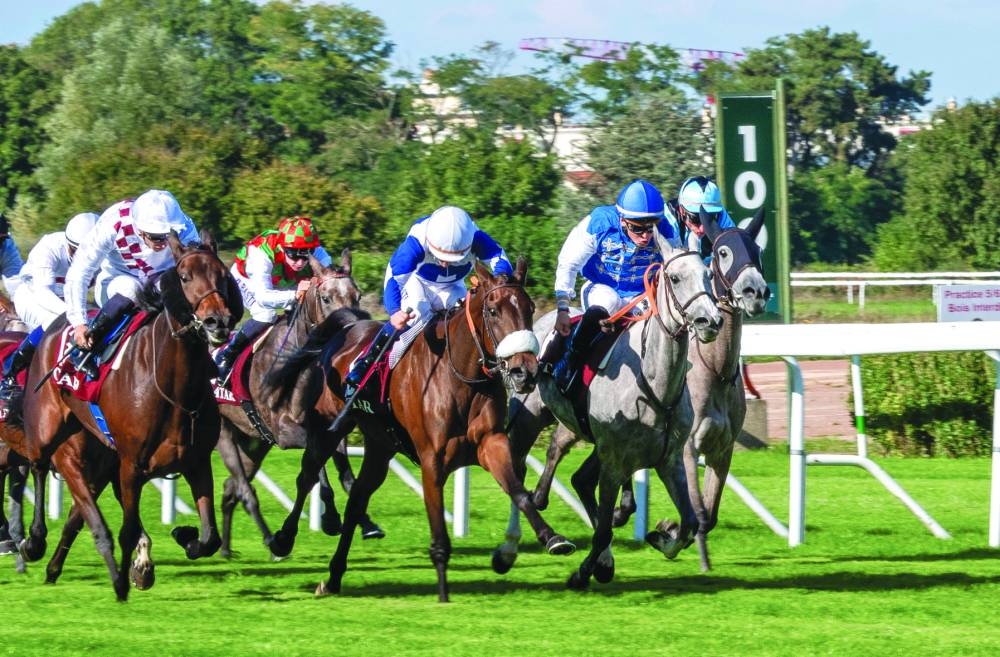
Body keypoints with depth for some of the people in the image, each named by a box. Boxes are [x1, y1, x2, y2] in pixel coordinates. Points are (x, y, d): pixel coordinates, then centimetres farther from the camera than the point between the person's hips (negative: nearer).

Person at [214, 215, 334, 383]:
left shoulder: (317, 254, -33)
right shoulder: (262, 254, -45)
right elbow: (262, 297, -51)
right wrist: (295, 294, -65)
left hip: (283, 284, 5)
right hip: (247, 280, -5)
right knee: (266, 315, -29)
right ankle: (226, 355, -11)